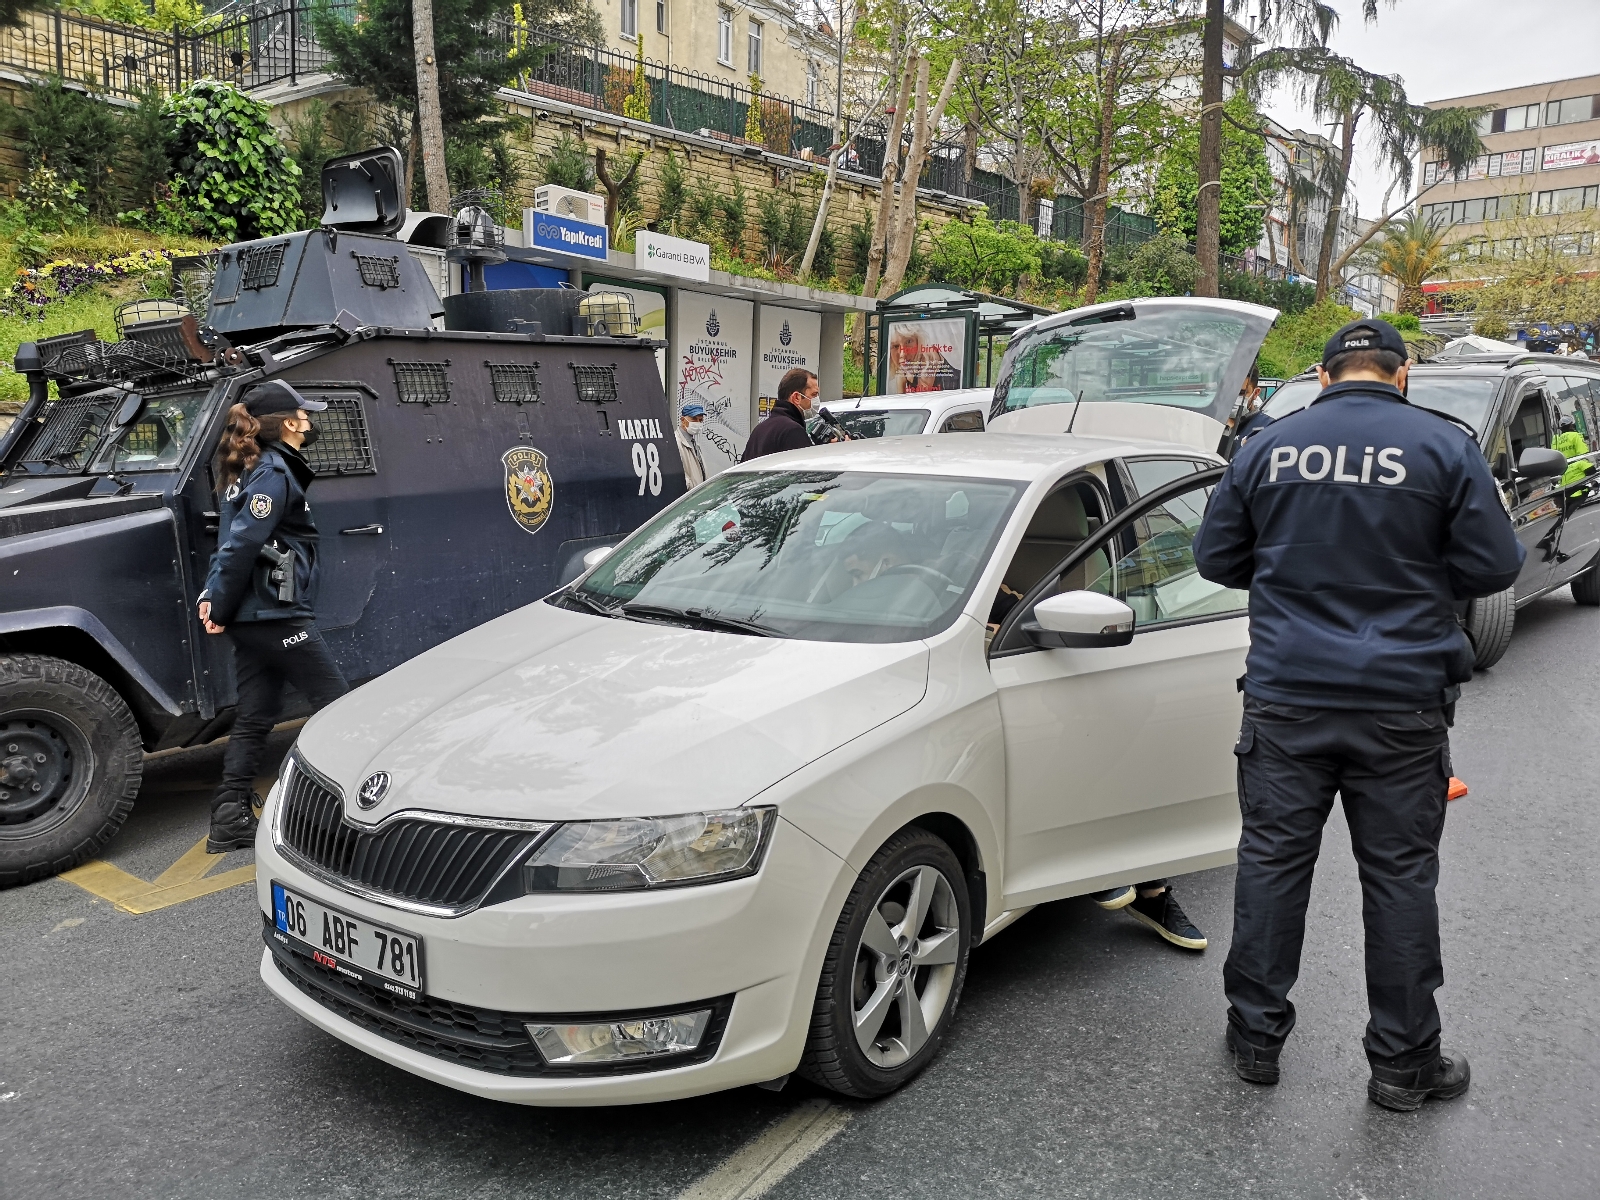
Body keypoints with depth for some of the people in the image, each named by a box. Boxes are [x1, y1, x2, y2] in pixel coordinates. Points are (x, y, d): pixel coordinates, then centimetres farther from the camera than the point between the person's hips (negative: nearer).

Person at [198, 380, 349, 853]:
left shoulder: (247, 471, 16)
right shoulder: (274, 472, -14)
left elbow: (232, 541, 14)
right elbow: (241, 544, -20)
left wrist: (213, 593, 4)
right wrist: (221, 608, -13)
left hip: (250, 618, 10)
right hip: (279, 616, -10)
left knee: (255, 718, 11)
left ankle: (231, 820, 14)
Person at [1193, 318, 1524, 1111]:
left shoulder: (1267, 448, 2)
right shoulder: (1444, 448, -3)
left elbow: (1216, 557, 8)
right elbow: (1493, 567, -3)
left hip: (1286, 697, 1)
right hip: (1401, 703, -1)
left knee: (1272, 861, 10)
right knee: (1400, 876, 9)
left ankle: (1256, 1037, 21)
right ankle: (1405, 1062, 20)